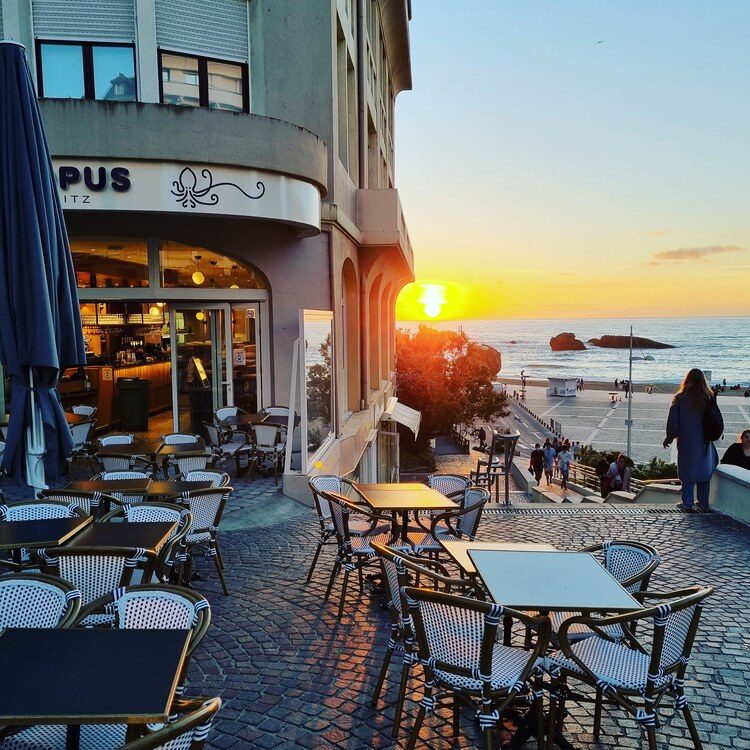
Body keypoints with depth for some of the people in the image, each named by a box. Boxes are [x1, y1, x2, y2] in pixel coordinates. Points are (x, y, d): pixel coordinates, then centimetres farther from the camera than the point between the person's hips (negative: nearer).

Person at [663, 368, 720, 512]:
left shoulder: (680, 398, -9)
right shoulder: (709, 398, -4)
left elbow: (672, 421, -7)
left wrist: (669, 438, 5)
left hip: (686, 442, -2)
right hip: (704, 442, 2)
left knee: (687, 472, 7)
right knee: (704, 471, 13)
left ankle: (687, 504, 8)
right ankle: (703, 504, 19)